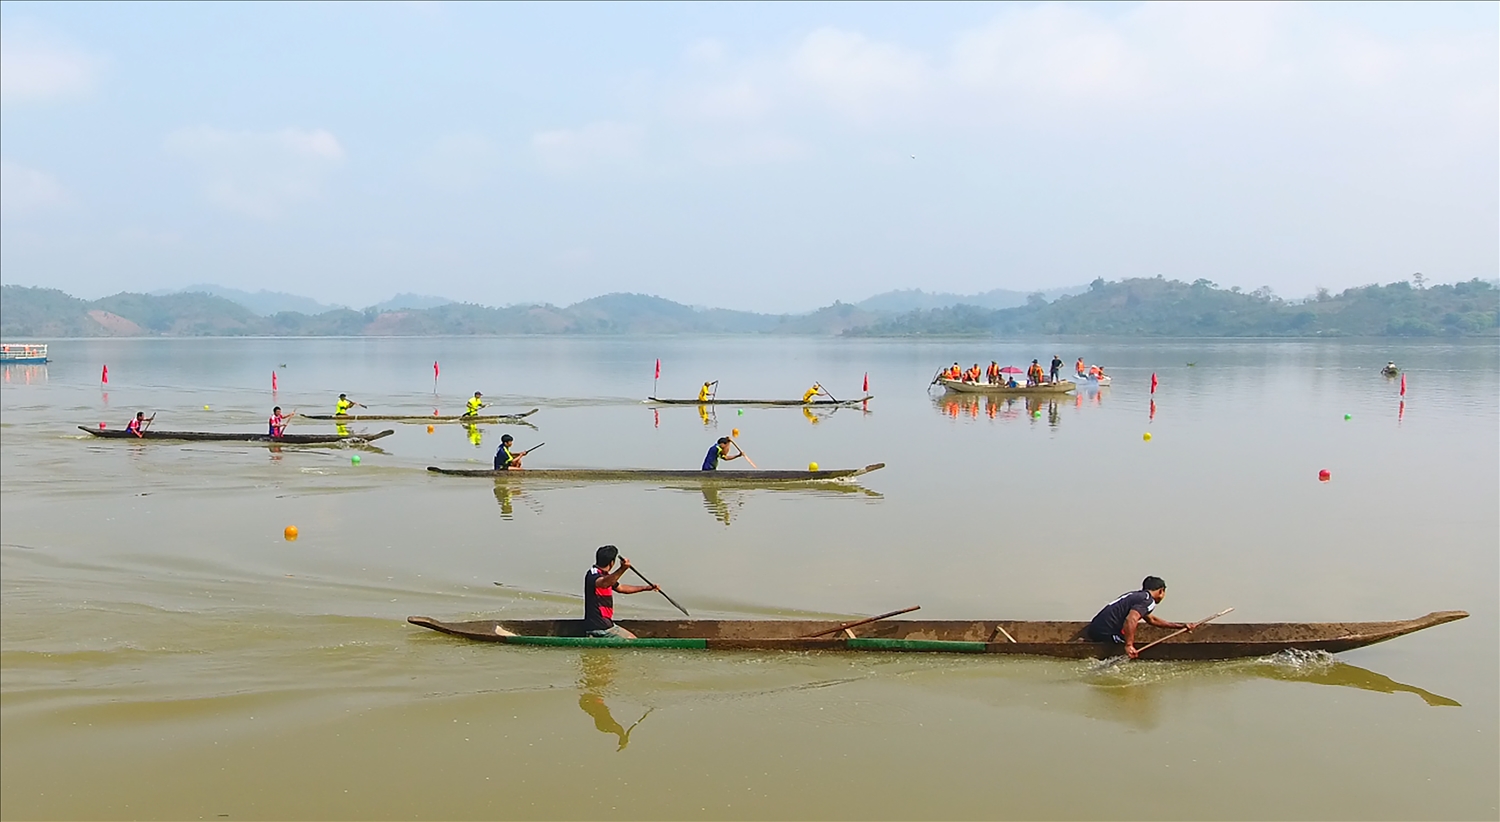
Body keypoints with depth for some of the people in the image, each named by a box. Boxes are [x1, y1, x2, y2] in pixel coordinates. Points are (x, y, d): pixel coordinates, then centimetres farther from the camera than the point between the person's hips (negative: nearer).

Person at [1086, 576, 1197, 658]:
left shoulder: (1136, 595, 23)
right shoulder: (1148, 601, -8)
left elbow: (1152, 619, 36)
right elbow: (1130, 620, -27)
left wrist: (1181, 626, 37)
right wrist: (1129, 645, -26)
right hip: (1106, 633, -9)